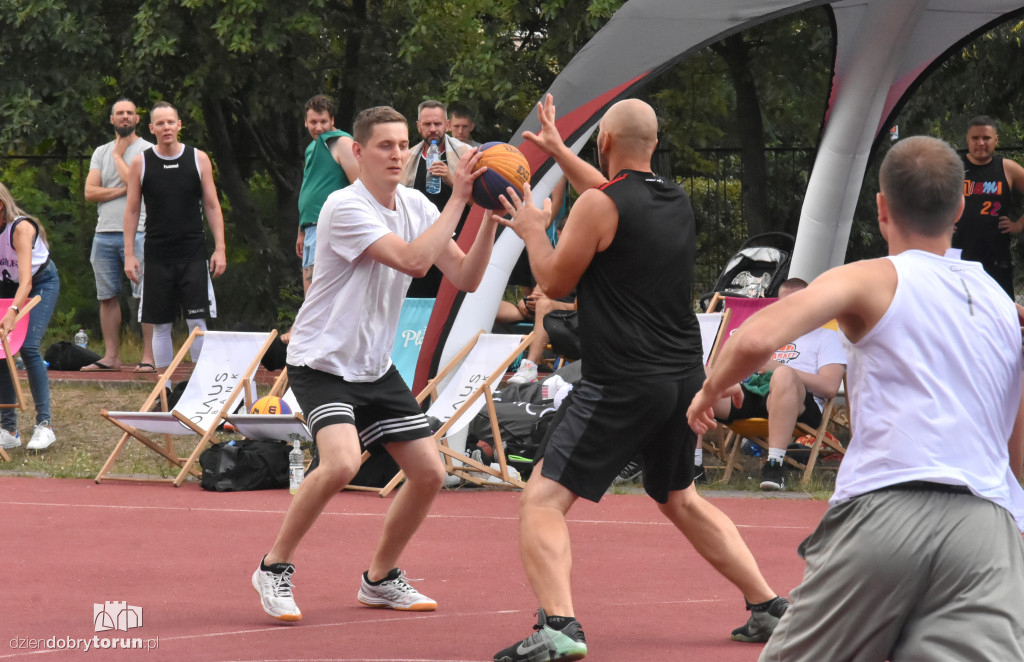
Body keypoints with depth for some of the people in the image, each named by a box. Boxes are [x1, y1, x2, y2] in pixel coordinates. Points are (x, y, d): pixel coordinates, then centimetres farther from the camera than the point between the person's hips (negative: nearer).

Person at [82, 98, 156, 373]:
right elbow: (90, 192, 5)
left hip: (137, 233, -5)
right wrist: (121, 190, -7)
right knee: (107, 296, 6)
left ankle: (149, 357, -7)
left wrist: (119, 154, -1)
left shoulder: (148, 150, 2)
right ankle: (111, 356, 11)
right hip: (104, 234, 5)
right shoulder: (101, 152, 16)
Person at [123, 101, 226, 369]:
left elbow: (212, 206, 5)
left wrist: (219, 249, -2)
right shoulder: (140, 163, 2)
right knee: (161, 325, 3)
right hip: (157, 254, 1)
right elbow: (132, 211, 6)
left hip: (193, 253, -1)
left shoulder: (198, 159, 3)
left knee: (197, 321, -6)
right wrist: (129, 254, 0)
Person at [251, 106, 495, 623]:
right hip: (322, 361, -8)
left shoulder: (414, 205, 3)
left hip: (375, 367, 8)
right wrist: (457, 198, -27)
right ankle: (274, 568, -11)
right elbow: (413, 261, -30)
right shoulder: (345, 207, -20)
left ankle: (380, 579, 22)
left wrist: (490, 217, -13)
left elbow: (464, 278, -1)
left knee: (429, 472, 2)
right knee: (341, 462, -30)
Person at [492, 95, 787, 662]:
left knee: (542, 501, -6)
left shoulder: (597, 206, -11)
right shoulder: (677, 202, 11)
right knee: (680, 499, 27)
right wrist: (557, 151, 42)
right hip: (684, 379, 7)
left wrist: (533, 231, 18)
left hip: (620, 386, -7)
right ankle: (769, 609, 26)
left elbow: (555, 281, 0)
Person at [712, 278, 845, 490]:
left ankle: (775, 464, -48)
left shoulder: (825, 337, 21)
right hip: (750, 392, 5)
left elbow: (830, 387, 2)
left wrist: (777, 367, -4)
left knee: (783, 376, -42)